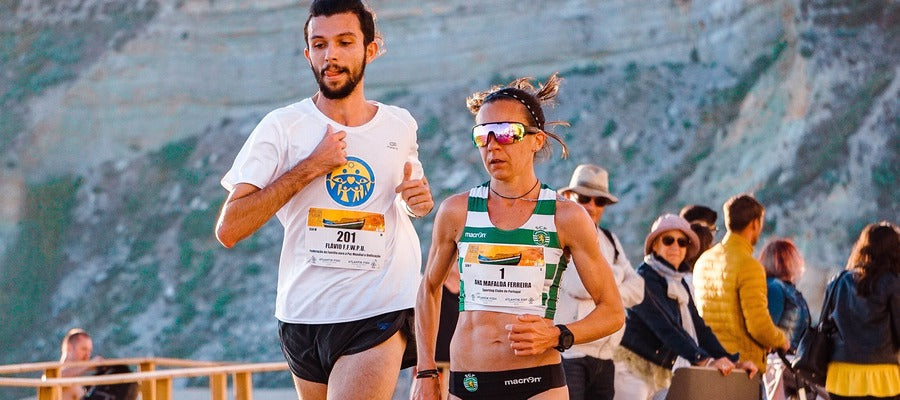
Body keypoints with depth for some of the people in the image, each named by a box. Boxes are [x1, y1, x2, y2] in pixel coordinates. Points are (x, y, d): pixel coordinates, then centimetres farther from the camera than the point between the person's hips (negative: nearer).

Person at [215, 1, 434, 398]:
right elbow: (229, 230, -12)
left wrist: (419, 200, 5)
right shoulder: (282, 127, -3)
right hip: (304, 316, 0)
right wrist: (309, 168, -14)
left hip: (381, 315, 0)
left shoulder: (400, 126, 8)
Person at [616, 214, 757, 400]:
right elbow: (666, 328, -23)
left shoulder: (679, 284, 15)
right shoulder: (645, 279, -12)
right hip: (633, 368, -8)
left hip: (658, 374, 8)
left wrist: (732, 362, -3)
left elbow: (699, 327, 10)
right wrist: (704, 361, -31)